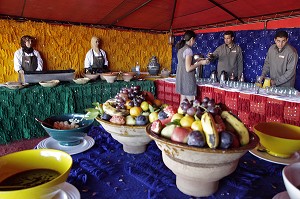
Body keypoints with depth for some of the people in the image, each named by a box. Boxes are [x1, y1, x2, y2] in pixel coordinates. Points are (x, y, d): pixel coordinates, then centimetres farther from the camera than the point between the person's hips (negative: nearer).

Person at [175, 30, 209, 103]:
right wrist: (200, 63, -9)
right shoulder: (188, 50, -15)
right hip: (187, 80, -9)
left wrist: (196, 62, 18)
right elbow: (188, 68, -19)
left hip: (181, 79, 9)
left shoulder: (180, 49, 11)